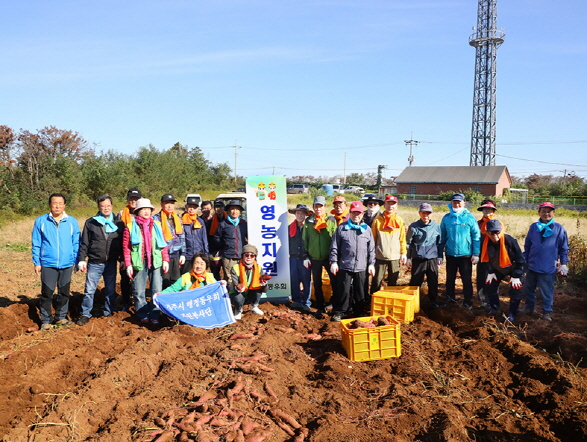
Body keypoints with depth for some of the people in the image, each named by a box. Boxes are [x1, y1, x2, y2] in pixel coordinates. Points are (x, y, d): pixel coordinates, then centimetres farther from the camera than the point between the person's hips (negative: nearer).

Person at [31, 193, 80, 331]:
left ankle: (61, 317, 28)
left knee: (64, 293, 12)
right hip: (47, 264, -1)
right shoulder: (40, 221, -1)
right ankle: (46, 320, 16)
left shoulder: (72, 222, 1)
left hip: (67, 265, 2)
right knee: (47, 293, 2)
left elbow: (76, 243, 5)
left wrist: (76, 261, 0)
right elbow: (36, 244, 2)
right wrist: (36, 262, -1)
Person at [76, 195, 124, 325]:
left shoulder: (118, 223, 6)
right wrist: (81, 259, -2)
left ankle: (108, 313, 23)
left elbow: (123, 243, 9)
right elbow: (84, 243, 4)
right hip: (94, 263, -1)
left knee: (111, 290, 9)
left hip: (111, 263, 1)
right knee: (89, 290, -2)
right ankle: (85, 314, 11)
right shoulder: (90, 222, 3)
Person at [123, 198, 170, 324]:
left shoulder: (157, 225, 11)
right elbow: (126, 247, 0)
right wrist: (128, 265, -6)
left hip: (156, 262, 2)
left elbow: (163, 244, 10)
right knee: (139, 292, 5)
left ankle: (154, 315, 13)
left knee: (157, 291, 3)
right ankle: (143, 315, 19)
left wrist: (165, 260, 2)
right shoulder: (131, 227, 3)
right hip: (139, 263, -2)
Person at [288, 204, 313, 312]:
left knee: (306, 280, 0)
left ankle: (306, 303, 8)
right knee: (294, 280, 5)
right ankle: (297, 301, 16)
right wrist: (290, 253, 6)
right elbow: (288, 242, 14)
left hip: (305, 258, -3)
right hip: (293, 258, 4)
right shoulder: (291, 227, 9)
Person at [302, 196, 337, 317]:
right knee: (317, 284, 10)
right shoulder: (308, 221, 3)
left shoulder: (331, 220, -2)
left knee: (335, 282, 2)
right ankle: (321, 307, 21)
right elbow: (305, 239, 7)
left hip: (329, 257, -2)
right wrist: (306, 256, 3)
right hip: (314, 258, 2)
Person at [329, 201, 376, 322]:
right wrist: (333, 262, -4)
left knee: (360, 292, 10)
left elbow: (371, 248, 11)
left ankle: (359, 313, 23)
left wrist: (371, 263, 6)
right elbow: (334, 247, 2)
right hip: (345, 266, -2)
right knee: (344, 290, 0)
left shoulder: (367, 229, 8)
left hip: (361, 267, 2)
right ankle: (338, 312, 12)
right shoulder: (342, 228, 2)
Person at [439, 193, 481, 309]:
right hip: (450, 254, 3)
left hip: (465, 255, -3)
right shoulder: (446, 218, 1)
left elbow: (476, 237, -5)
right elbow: (442, 236, 8)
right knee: (450, 279, 14)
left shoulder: (469, 218, -7)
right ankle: (450, 300, 28)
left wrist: (476, 254, -8)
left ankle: (468, 303, 17)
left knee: (467, 280, 6)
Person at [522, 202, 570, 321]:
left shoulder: (559, 229, -3)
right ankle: (529, 307, 33)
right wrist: (524, 260, 12)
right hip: (532, 266, 3)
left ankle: (547, 312, 19)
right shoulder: (534, 227, 4)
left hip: (548, 268, -3)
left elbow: (564, 248, 2)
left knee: (547, 292, 4)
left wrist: (563, 264, -1)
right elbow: (527, 245, 12)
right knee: (529, 289, 16)